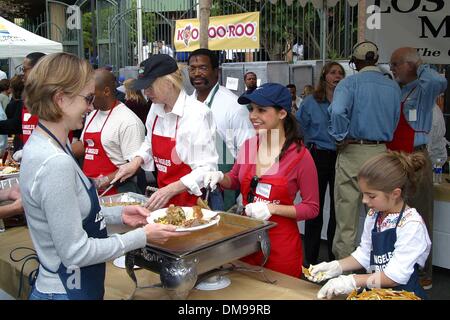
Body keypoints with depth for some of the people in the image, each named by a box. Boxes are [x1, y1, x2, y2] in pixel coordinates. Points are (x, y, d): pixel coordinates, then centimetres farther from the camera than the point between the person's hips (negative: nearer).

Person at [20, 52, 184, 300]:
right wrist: (142, 237, -16)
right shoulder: (55, 164, -27)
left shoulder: (42, 144, 1)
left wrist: (119, 214, 1)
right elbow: (75, 251, -23)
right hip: (67, 291, -9)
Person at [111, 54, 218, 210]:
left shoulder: (197, 114, -18)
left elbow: (206, 168, -19)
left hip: (191, 201, -6)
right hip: (163, 198, 6)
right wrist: (136, 161, 2)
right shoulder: (156, 109, 3)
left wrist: (170, 190, -26)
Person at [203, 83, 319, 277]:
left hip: (281, 243, -4)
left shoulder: (300, 155, -15)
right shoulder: (249, 145, -2)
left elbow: (312, 208, -10)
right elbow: (235, 180, 16)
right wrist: (221, 178, -5)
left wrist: (272, 208, -20)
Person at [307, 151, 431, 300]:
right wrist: (334, 267, 0)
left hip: (404, 293, -4)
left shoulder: (411, 224, -15)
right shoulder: (374, 215, 3)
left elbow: (396, 276, -17)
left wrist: (353, 281, -18)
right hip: (376, 292, 4)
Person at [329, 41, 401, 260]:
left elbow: (337, 111, -25)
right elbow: (395, 122, 15)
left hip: (352, 152, -4)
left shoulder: (350, 83, -7)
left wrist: (340, 138, -12)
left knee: (347, 209, 4)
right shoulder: (393, 87, 7)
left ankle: (344, 260, 11)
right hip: (380, 151, 4)